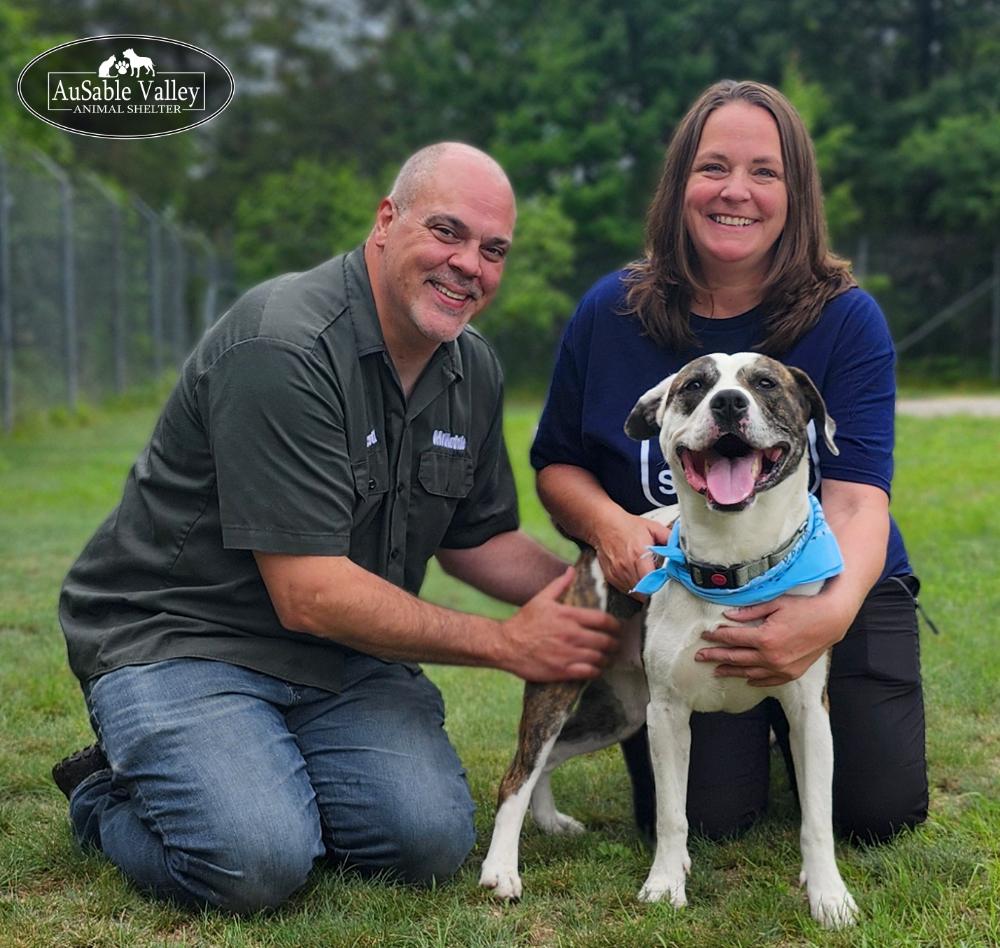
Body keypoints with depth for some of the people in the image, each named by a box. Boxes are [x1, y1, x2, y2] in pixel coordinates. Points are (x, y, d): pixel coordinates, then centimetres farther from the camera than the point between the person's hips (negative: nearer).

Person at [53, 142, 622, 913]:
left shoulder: (474, 370, 4)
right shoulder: (282, 348, -23)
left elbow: (477, 538, 17)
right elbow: (311, 595, -25)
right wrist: (510, 644, -17)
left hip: (343, 654, 7)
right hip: (178, 638, -6)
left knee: (432, 841, -15)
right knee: (260, 863, -27)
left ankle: (270, 781, 13)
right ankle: (111, 796, 6)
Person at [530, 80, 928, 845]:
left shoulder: (847, 320, -12)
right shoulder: (611, 314, -8)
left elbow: (857, 496, -23)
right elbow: (557, 463, 2)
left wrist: (835, 610, -45)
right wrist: (608, 523, -22)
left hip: (831, 586, 0)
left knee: (882, 807, -9)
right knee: (704, 816, -14)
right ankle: (742, 726, 22)